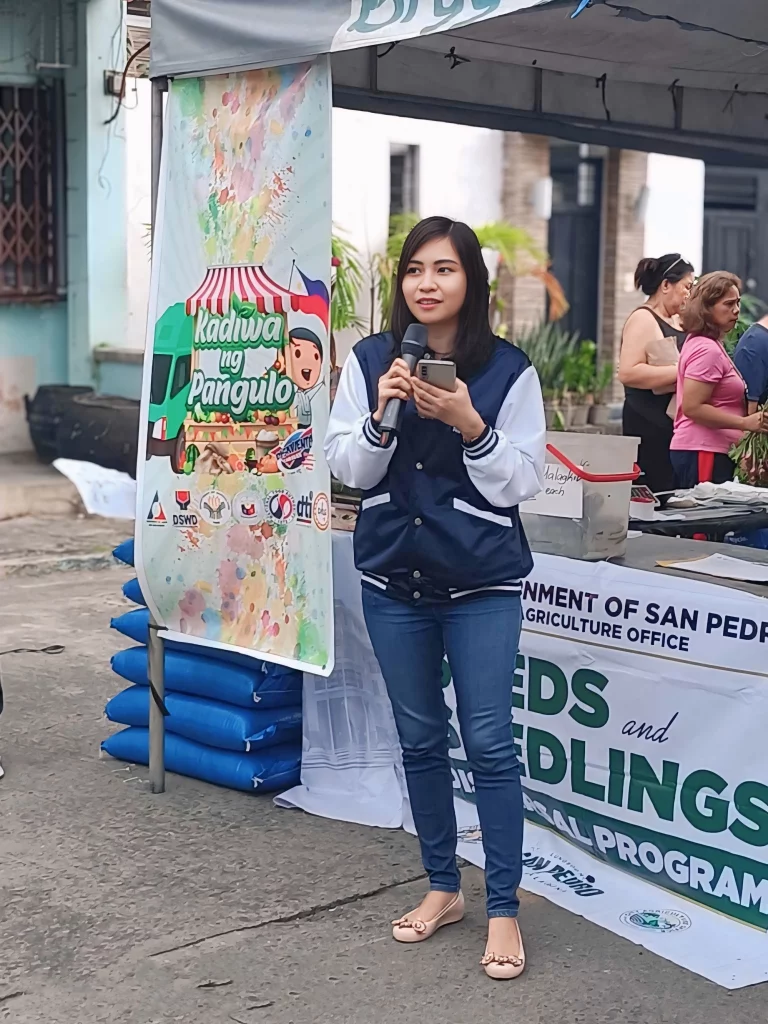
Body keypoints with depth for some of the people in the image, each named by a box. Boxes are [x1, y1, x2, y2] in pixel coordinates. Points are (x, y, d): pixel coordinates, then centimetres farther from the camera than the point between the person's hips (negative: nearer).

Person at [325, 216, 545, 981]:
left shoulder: (509, 370, -8)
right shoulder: (369, 361, -1)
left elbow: (519, 483, -8)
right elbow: (345, 469, -1)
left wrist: (470, 425, -23)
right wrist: (381, 415, -18)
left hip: (481, 582, -3)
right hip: (392, 577, 3)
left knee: (489, 742, -2)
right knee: (419, 738, 13)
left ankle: (504, 908, 11)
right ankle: (443, 887, 29)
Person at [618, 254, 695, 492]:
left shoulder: (679, 322, 17)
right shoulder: (643, 319, -8)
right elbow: (628, 372, -21)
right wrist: (681, 372, -20)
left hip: (675, 423, 9)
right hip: (651, 426, -9)